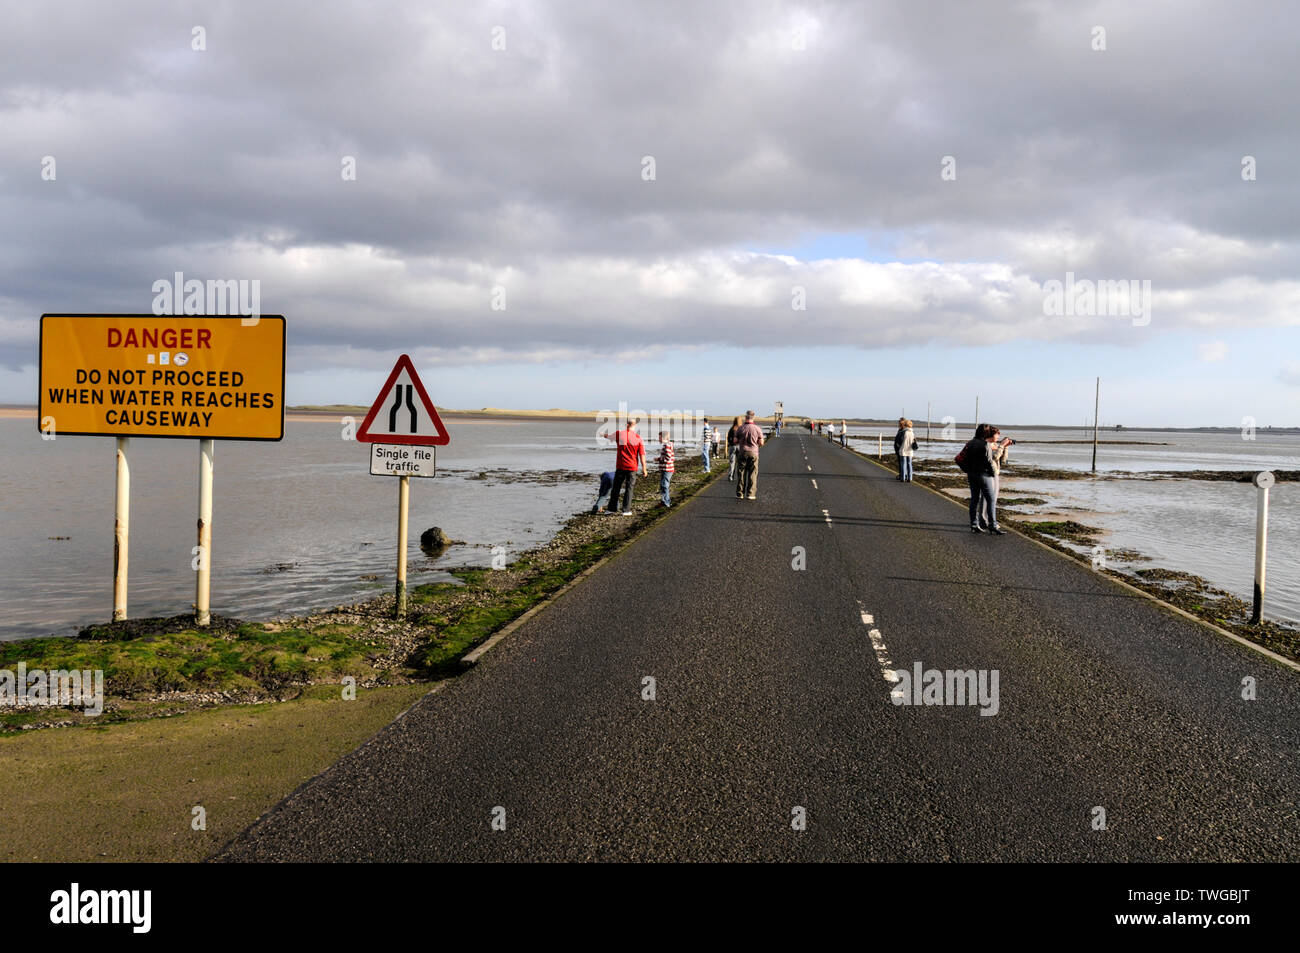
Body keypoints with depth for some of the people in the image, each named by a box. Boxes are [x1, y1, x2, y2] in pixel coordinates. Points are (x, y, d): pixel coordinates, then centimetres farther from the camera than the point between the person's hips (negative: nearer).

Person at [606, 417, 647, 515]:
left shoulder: (619, 434, -5)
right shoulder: (638, 438, -8)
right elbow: (642, 455, -7)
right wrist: (644, 469, -1)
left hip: (620, 466, 1)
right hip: (632, 467, -1)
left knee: (616, 487, 11)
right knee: (629, 488, 5)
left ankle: (612, 508, 16)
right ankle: (626, 510, 4)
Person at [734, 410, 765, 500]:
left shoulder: (741, 428, -3)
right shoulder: (757, 428, -4)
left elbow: (735, 441, 1)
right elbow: (761, 443, -2)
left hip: (742, 452, 1)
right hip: (753, 453, -1)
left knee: (741, 474, 6)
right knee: (752, 474, 4)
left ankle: (739, 494, 7)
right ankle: (750, 494, 1)